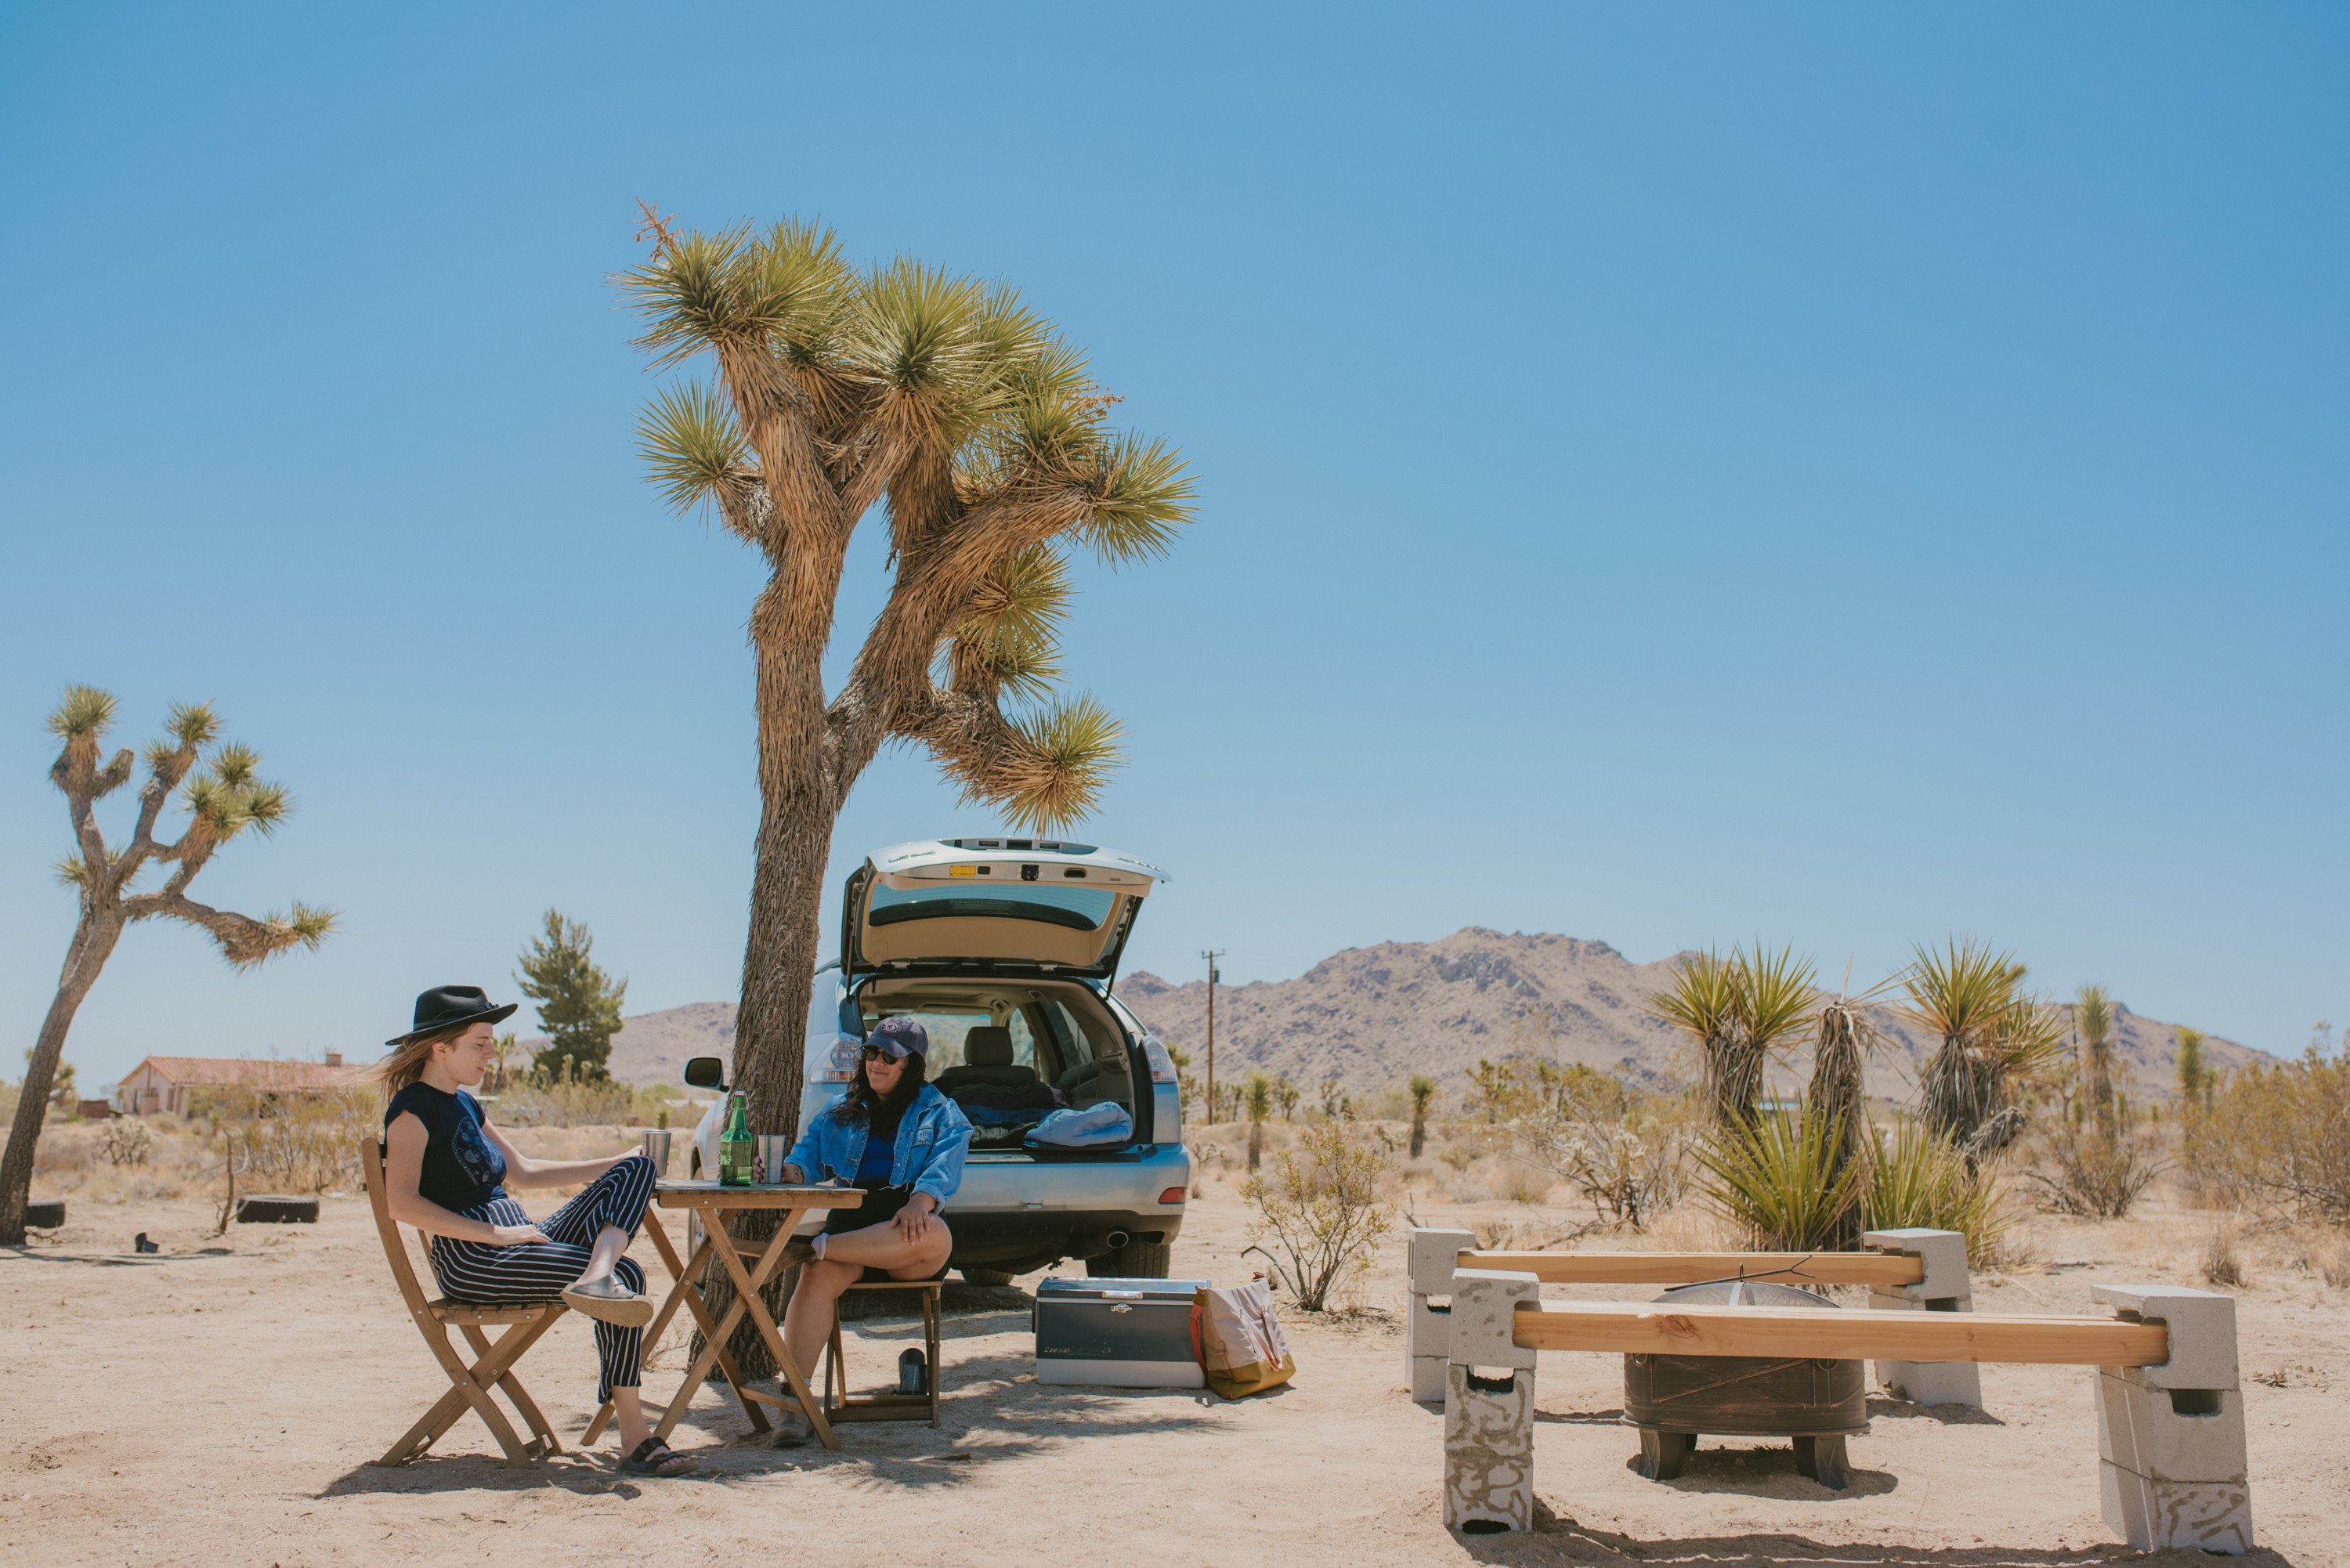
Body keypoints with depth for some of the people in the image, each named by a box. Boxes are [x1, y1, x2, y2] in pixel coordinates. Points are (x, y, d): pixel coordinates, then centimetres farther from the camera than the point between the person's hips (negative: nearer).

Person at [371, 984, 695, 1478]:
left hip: (518, 1245, 9)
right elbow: (401, 1203, -20)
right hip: (471, 1261, -9)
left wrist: (617, 1163, 21)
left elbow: (523, 1171, 28)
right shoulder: (412, 1107, -7)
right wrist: (496, 1233, -23)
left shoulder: (464, 1104, 21)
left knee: (637, 1169, -9)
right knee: (627, 1275, -24)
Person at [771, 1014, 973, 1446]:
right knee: (818, 1276, -31)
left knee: (933, 1237, -38)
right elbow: (807, 1153, 12)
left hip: (903, 1230, -2)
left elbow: (944, 1168, -6)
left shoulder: (939, 1113, 11)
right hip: (849, 1223, 2)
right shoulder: (840, 1113, 24)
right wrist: (791, 1171, -14)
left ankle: (820, 1246, -32)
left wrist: (919, 1202, -28)